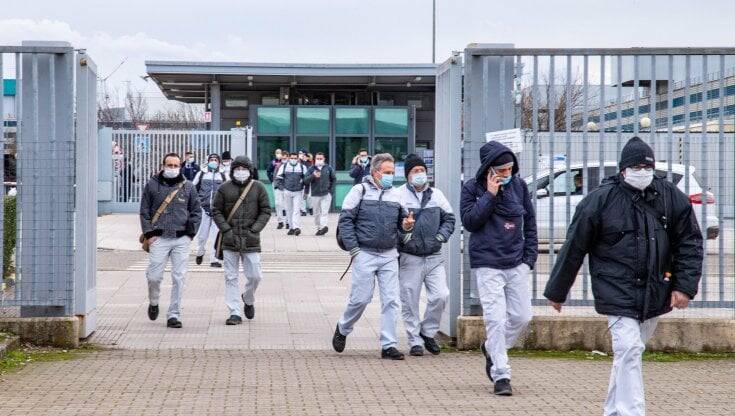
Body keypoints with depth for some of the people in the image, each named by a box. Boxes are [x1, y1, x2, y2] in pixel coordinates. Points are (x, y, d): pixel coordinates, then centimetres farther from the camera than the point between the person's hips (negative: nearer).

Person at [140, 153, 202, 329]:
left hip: (181, 239, 1)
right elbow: (144, 211, 8)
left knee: (179, 278, -2)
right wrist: (149, 233, 0)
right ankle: (153, 302, 26)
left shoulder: (188, 187, 8)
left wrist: (190, 233, 4)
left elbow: (196, 212, 14)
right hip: (159, 238, -1)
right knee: (154, 276, -4)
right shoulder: (152, 185, 6)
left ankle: (174, 315, 4)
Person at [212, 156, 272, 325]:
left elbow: (266, 211, 5)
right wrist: (226, 230, -7)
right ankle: (235, 313, 6)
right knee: (231, 278, 1)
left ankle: (248, 300, 30)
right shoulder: (224, 188, 3)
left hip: (251, 241, 0)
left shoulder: (258, 188, 3)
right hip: (229, 241, 0)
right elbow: (216, 211, 5)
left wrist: (254, 230, -6)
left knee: (254, 276, 0)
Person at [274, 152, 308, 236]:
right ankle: (291, 227, 13)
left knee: (296, 210, -12)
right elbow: (278, 178, 9)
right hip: (287, 191, 1)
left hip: (298, 192, -1)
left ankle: (296, 227, -20)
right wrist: (281, 188, -3)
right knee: (289, 210, 5)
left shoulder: (302, 167, 6)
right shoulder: (284, 167, 5)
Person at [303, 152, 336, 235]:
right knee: (316, 213, 8)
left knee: (325, 212, -14)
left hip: (326, 194, -2)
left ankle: (323, 226, -23)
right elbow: (306, 181, -3)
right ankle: (318, 228, 19)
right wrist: (313, 176, -20)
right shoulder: (311, 169, 4)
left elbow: (334, 179, 15)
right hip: (315, 194, 2)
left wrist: (331, 189, 4)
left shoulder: (328, 168, 5)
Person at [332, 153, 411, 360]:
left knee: (391, 300, -1)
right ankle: (343, 329, 25)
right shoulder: (360, 191, -1)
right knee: (361, 298, -2)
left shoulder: (395, 195, 12)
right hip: (365, 254, -4)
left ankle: (388, 345, 5)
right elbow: (345, 221, -4)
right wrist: (354, 249, -10)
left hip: (389, 256, 4)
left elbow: (399, 227, 20)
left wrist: (406, 227, -4)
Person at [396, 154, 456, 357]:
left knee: (440, 295, -6)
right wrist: (402, 236, -14)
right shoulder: (398, 195, -4)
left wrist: (442, 235, 2)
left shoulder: (436, 194, 11)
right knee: (410, 301, 1)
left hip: (434, 256, 4)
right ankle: (415, 341, 14)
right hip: (409, 258, -3)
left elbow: (449, 218, 17)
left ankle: (428, 332, 16)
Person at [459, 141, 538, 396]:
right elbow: (469, 221, -12)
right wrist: (490, 195, -16)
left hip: (516, 263, 4)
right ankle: (500, 375, -2)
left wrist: (529, 257, 6)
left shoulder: (518, 185, 6)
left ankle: (492, 350, 31)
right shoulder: (472, 188, -1)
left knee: (522, 316, 5)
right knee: (496, 319, -9)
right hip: (487, 264, -4)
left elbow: (530, 222, 11)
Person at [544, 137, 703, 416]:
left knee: (629, 351, 16)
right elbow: (573, 248, -2)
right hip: (617, 292, -4)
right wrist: (557, 291, 4)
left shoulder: (672, 198, 1)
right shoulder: (600, 200, -9)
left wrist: (685, 286, -5)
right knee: (628, 350, -16)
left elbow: (690, 244, 6)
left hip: (655, 294, 4)